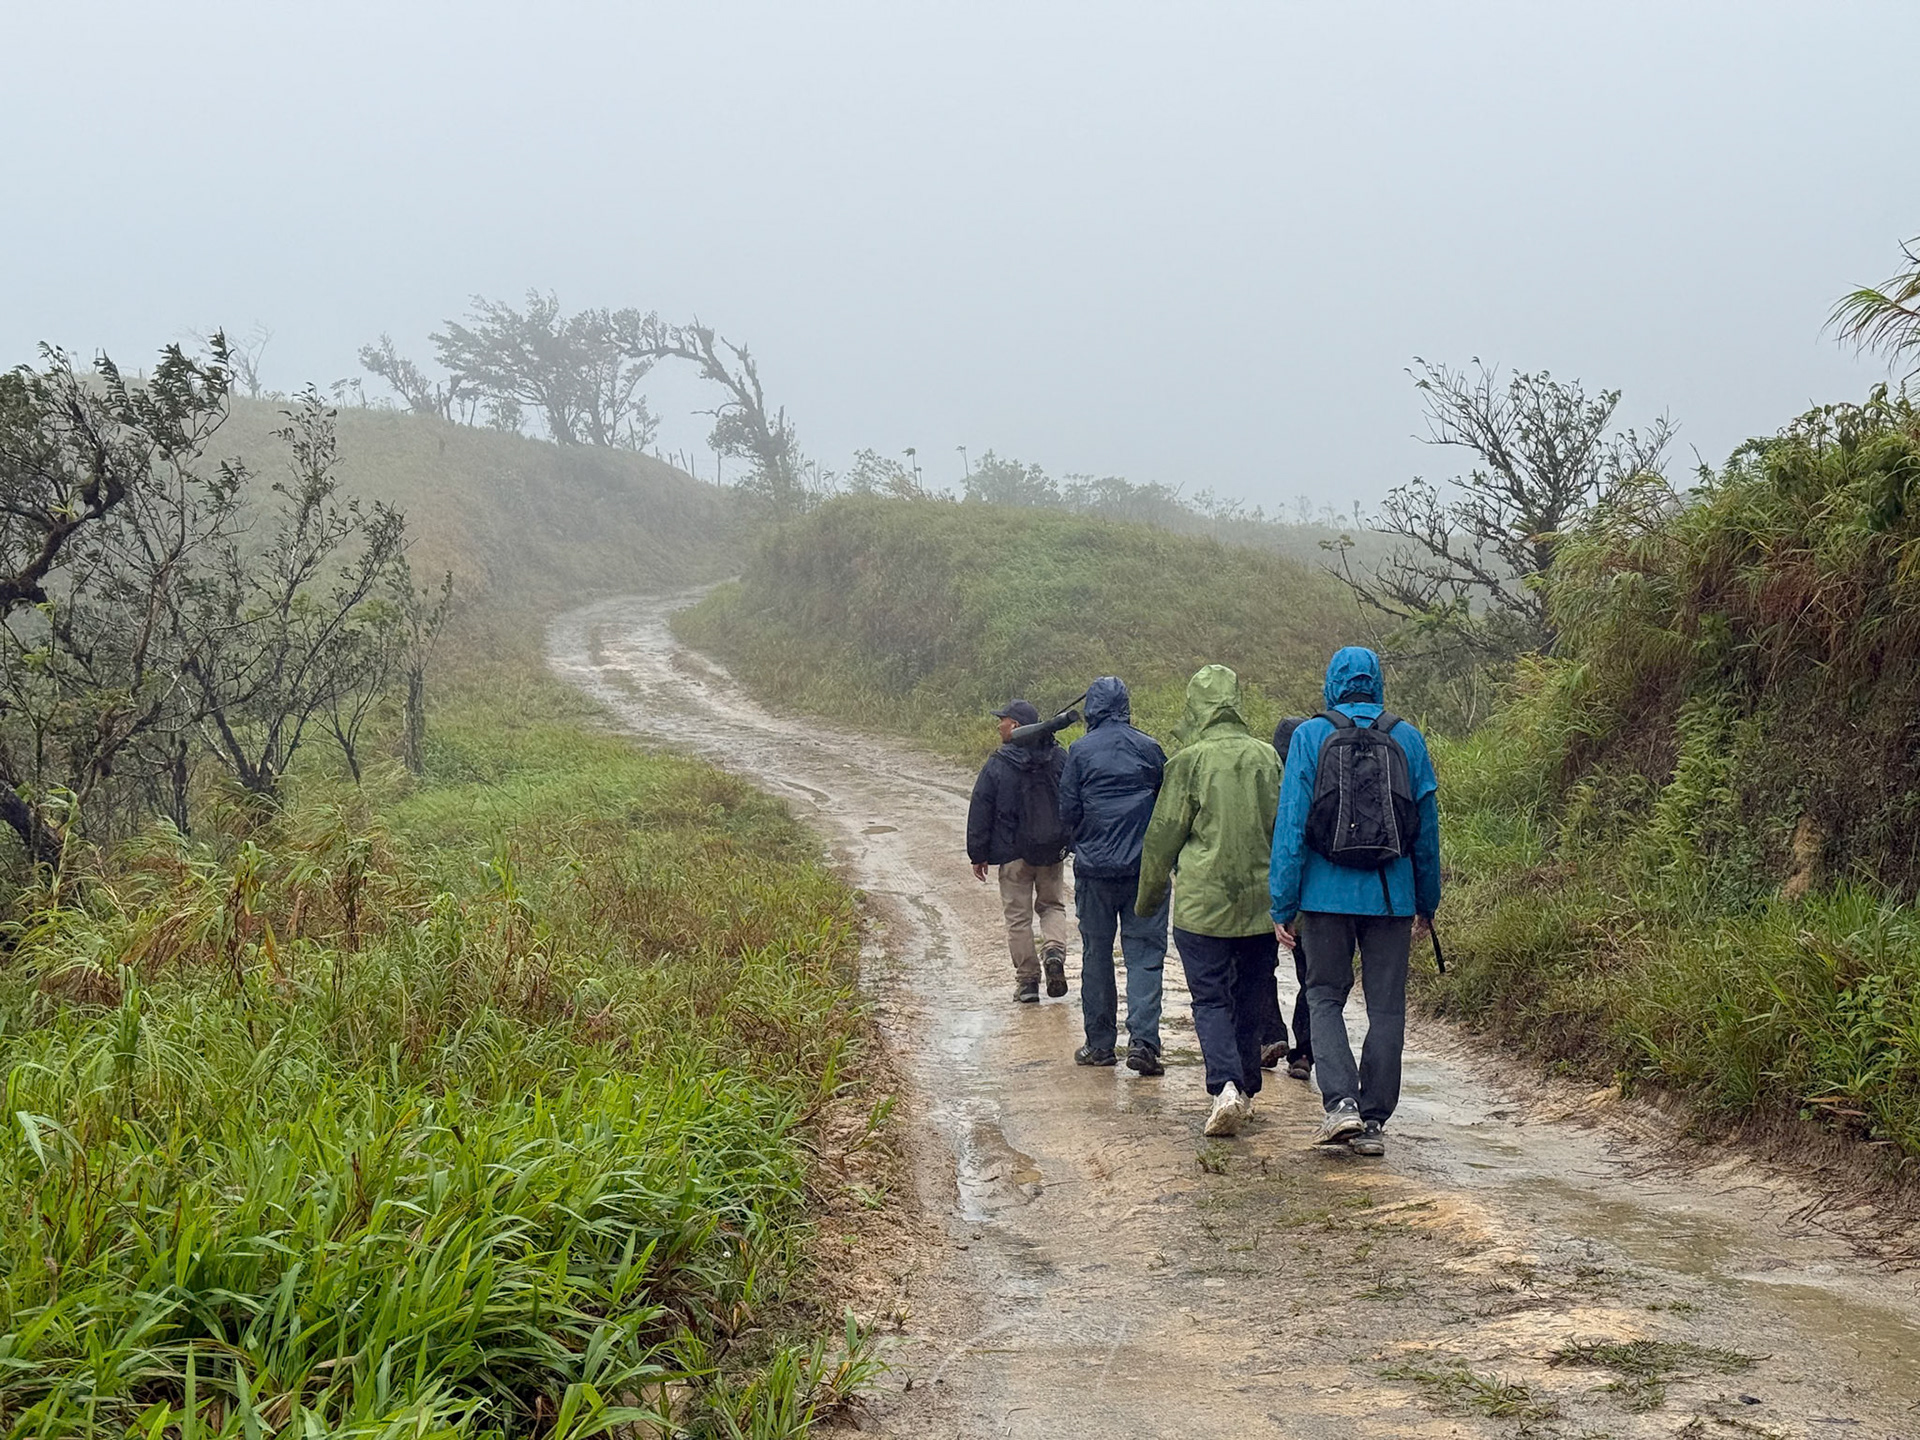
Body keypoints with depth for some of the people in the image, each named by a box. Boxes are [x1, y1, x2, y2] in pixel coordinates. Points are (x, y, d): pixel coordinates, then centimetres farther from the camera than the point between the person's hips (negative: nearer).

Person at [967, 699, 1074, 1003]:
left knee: (1018, 916, 7)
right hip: (1054, 852, 3)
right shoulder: (1060, 759, -1)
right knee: (1052, 905, 18)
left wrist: (978, 855, 2)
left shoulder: (997, 766, -11)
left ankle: (1027, 981, 7)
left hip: (1013, 853, -3)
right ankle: (1054, 951, -9)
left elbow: (980, 814, -7)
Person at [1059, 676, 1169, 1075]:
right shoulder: (1149, 748, 1)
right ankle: (1142, 1041, -12)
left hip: (1094, 867, 0)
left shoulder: (1080, 751, -2)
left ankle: (1100, 1043, 15)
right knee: (1144, 954, 0)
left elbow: (1068, 810, -1)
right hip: (1145, 868, 0)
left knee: (1096, 954, 11)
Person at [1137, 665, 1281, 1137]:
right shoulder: (1267, 757, 3)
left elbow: (1163, 835, -4)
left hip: (1203, 902, -4)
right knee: (1251, 999, 14)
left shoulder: (1190, 760, -8)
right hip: (1260, 903, 4)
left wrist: (1149, 896, 10)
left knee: (1211, 999, 0)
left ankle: (1225, 1086, -18)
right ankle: (1246, 1090, 23)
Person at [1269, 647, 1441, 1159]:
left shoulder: (1311, 736, -2)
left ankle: (1340, 1102, -8)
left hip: (1327, 893, -1)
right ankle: (1373, 1121, 8)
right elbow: (1428, 826, 8)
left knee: (1325, 996, 11)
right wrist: (1427, 903, 17)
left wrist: (1282, 905, -2)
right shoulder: (1408, 738, 4)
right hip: (1391, 895, 1)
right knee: (1386, 1006, 8)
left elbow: (1291, 824, -5)